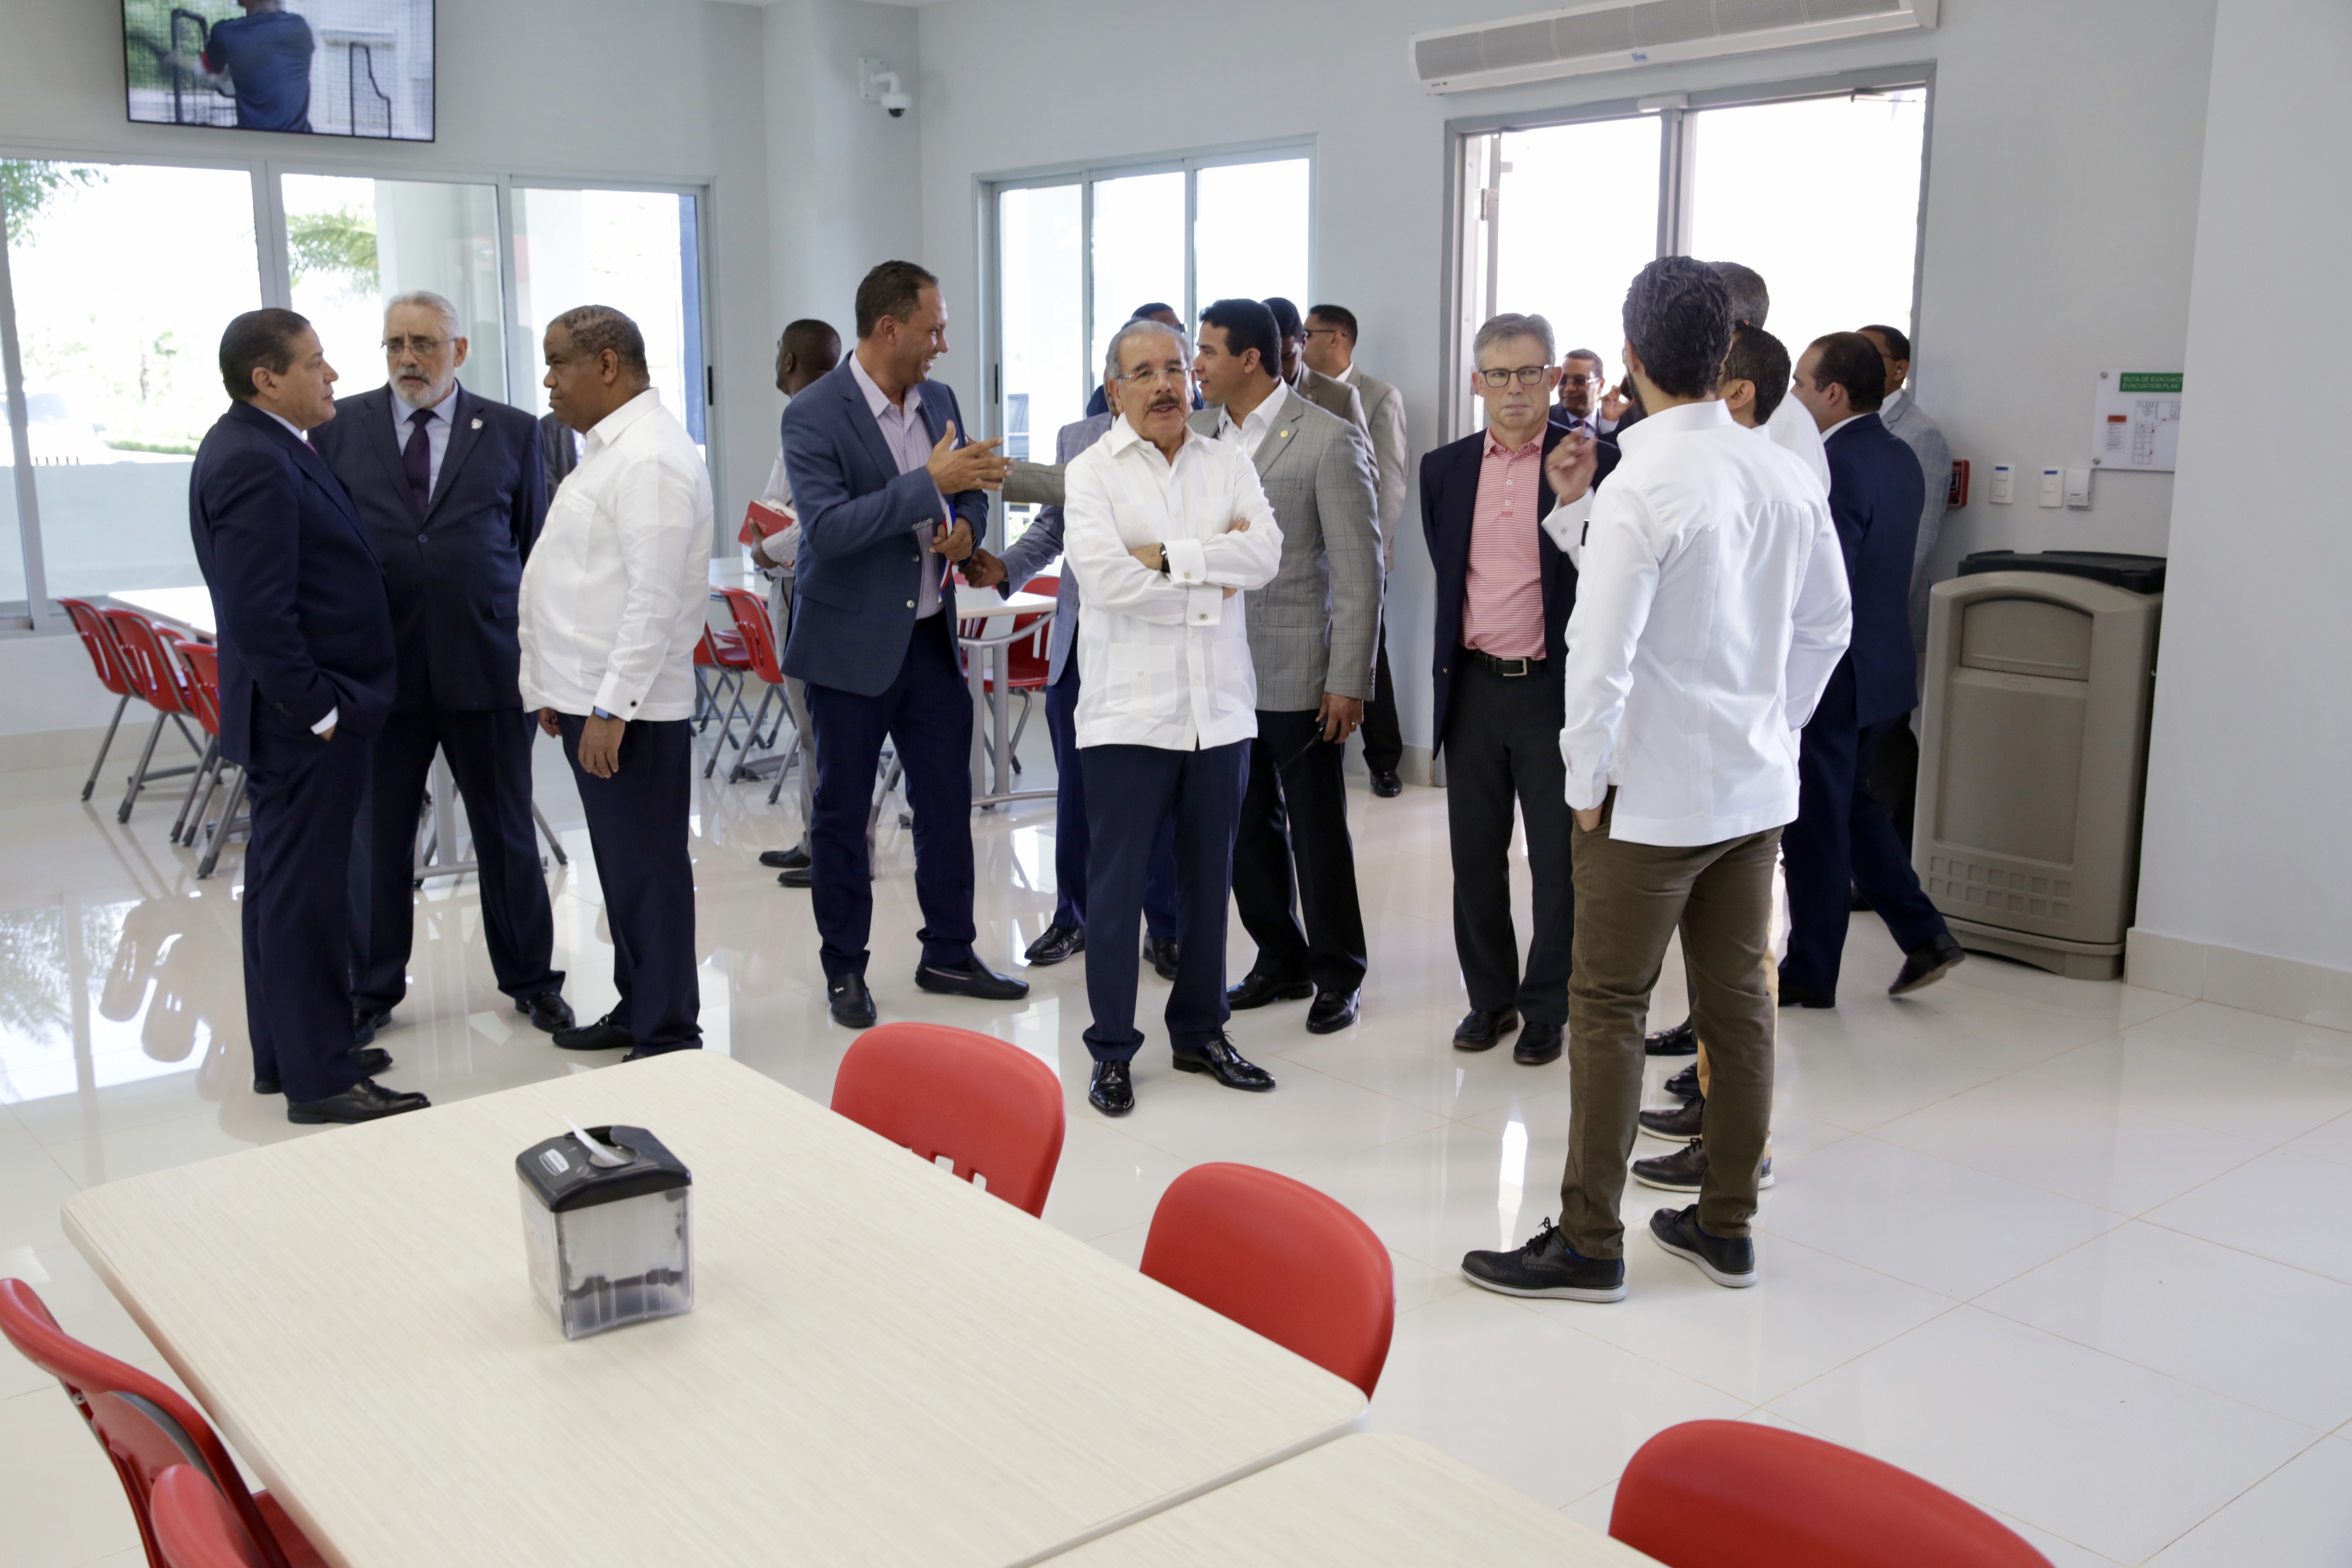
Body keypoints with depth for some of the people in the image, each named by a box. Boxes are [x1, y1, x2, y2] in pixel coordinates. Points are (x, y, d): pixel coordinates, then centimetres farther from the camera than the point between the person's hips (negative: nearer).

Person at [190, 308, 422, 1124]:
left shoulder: (262, 447, 13)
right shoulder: (254, 464, -19)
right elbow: (260, 614, -24)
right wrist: (319, 711, -19)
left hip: (302, 717, 11)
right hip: (303, 719, -11)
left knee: (284, 882, 16)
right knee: (306, 889, -4)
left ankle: (285, 1054, 28)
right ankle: (320, 1078, 4)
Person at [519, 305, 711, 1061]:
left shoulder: (649, 459, -17)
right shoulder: (611, 447, 16)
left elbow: (654, 598, -23)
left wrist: (611, 708, -23)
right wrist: (560, 688, 19)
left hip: (628, 709, -10)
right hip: (592, 696, 10)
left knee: (647, 871, -2)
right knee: (624, 868, 18)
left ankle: (668, 1040, 8)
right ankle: (638, 1009, 30)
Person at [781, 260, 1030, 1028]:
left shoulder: (939, 401, 6)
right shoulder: (814, 416, -14)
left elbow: (968, 494, 19)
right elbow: (828, 527, -26)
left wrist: (965, 525, -5)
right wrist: (931, 483, -29)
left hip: (931, 636, 6)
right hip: (852, 643, -6)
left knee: (948, 799, 10)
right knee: (843, 809, 6)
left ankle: (948, 954, 24)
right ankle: (844, 969, 19)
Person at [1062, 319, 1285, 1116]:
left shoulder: (1229, 464, 9)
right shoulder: (1093, 471, -1)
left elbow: (1266, 554, -7)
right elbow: (1103, 576, -16)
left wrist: (1167, 557, -15)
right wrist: (1211, 575, -8)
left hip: (1220, 707, 4)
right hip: (1130, 710, -3)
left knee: (1209, 879, 13)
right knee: (1116, 884, 2)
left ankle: (1201, 1033, 28)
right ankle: (1112, 1050, 14)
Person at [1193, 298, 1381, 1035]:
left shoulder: (1330, 440, -9)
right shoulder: (1196, 435, 8)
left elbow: (1360, 568, -10)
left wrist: (1349, 681, -13)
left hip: (1298, 675, -6)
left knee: (1317, 831, 4)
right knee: (1246, 828, 13)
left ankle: (1338, 975, 19)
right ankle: (1280, 960, 30)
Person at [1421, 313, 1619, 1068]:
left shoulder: (1594, 462, -7)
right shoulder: (1445, 468, 7)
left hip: (1556, 688, -4)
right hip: (1472, 688, 4)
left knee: (1560, 861, 5)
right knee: (1475, 856, 11)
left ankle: (1546, 1009, 20)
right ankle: (1490, 998, 27)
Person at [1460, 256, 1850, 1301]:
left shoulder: (1643, 488, -17)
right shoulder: (1787, 478, 4)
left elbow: (1603, 651, -19)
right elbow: (1826, 625, 12)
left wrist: (1586, 781, -8)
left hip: (1653, 795, -7)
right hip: (1758, 786, 7)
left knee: (1607, 1009, 2)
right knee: (1737, 1000, 13)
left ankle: (1588, 1244, 10)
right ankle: (1726, 1225, 25)